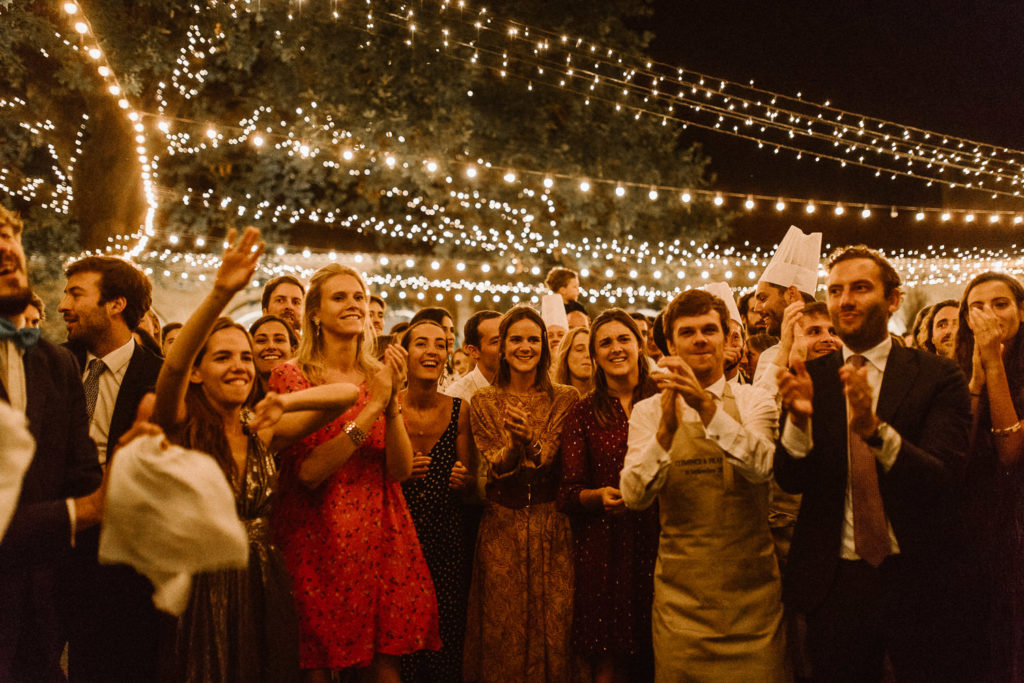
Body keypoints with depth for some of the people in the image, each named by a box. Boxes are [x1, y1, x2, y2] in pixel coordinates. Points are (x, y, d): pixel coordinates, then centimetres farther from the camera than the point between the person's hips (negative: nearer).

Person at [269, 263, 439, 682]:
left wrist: (392, 400, -15)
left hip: (380, 537, 4)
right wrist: (372, 407, -18)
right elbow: (308, 470, -17)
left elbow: (400, 470, -2)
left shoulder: (379, 376, 8)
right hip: (318, 538, -3)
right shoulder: (291, 375, -4)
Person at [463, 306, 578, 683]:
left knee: (551, 624, 4)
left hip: (551, 527, 0)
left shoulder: (565, 399, 3)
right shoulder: (484, 401, 5)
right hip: (501, 527, 0)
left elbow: (548, 460, -8)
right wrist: (513, 442, -26)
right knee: (501, 628, 4)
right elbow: (496, 466, -5)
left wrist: (528, 438, -28)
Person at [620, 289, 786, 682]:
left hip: (752, 593, 0)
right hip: (679, 599, 1)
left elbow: (761, 466, -18)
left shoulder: (755, 399, 2)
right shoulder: (648, 411, 3)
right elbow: (634, 496, -10)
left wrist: (707, 405, -32)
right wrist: (666, 430, -27)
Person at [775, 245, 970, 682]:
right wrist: (799, 419, -26)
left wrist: (874, 428, -34)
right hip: (833, 582, 2)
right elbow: (790, 480, -6)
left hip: (914, 581, -1)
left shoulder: (938, 377, -5)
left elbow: (940, 478, -17)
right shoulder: (811, 379, 0)